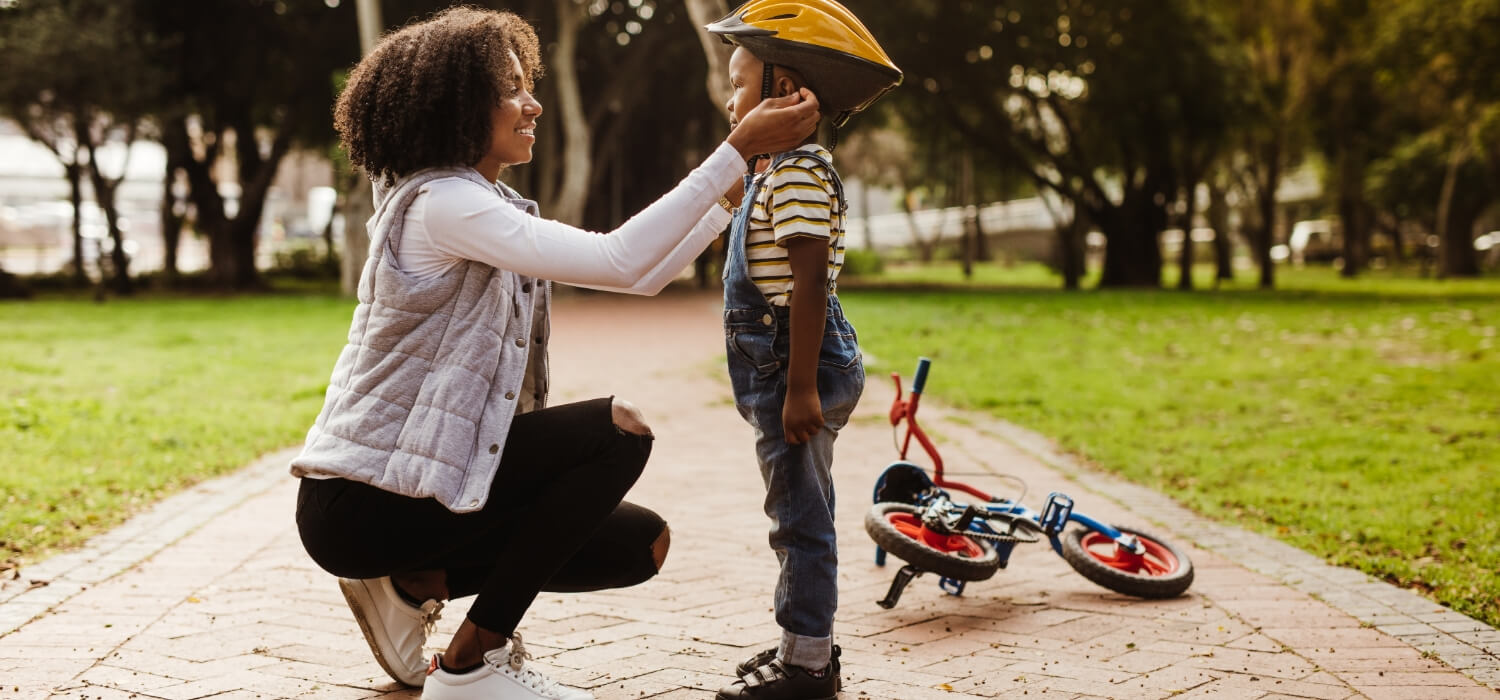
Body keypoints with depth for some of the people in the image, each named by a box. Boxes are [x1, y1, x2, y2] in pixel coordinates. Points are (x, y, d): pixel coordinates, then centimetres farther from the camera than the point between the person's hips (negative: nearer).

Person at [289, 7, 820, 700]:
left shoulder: (492, 209, 14)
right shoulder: (440, 204, -18)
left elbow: (640, 276, 12)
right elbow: (619, 262, -27)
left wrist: (740, 189, 7)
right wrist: (736, 150, -25)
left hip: (421, 476, 9)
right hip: (358, 504, -9)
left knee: (641, 543, 5)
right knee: (618, 431, -18)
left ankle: (413, 584, 10)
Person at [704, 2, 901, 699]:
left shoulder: (798, 173, -16)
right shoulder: (778, 170, 18)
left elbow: (809, 283, -23)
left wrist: (800, 387, -25)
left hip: (799, 364, -11)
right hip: (780, 368, 11)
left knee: (801, 515, -4)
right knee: (800, 513, 17)